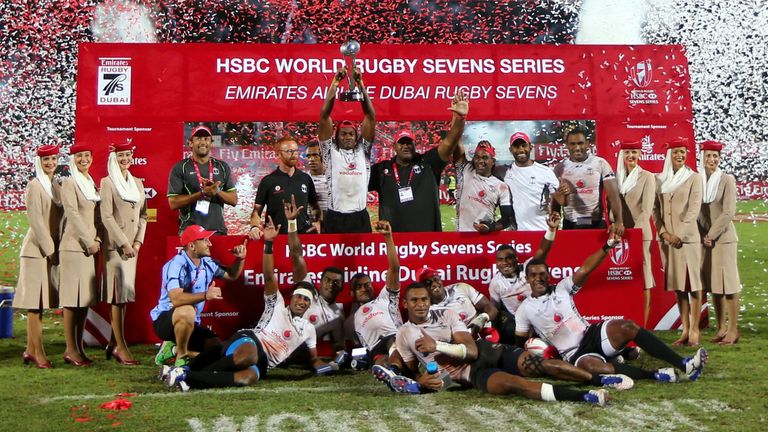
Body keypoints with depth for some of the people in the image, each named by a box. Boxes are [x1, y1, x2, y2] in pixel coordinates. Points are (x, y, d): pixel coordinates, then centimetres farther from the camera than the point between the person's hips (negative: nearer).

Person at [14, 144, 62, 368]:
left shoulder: (56, 185, 15)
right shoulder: (34, 185, -7)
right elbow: (35, 220, -12)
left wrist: (54, 248, 8)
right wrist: (50, 249, -13)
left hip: (49, 249, 7)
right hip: (36, 249, -7)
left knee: (38, 301, 9)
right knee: (35, 301, -5)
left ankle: (30, 350, 15)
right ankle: (38, 352, -3)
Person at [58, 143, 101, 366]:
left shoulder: (92, 184, 17)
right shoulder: (69, 183, -4)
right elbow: (73, 214, -12)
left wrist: (97, 239, 1)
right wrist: (89, 242, -12)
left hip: (89, 247, 7)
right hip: (73, 246, -7)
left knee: (85, 298, 8)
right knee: (72, 299, -5)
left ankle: (78, 347, 14)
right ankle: (70, 350, 1)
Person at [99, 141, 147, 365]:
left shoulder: (138, 183, 15)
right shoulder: (107, 182, -2)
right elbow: (107, 216, -9)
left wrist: (138, 241, 2)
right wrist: (124, 243, -12)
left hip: (133, 246, 6)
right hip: (115, 245, -6)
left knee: (124, 294, 7)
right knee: (119, 293, -7)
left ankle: (113, 343, 15)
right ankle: (121, 347, -4)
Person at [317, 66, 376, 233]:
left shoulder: (363, 150, 11)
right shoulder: (330, 151, 8)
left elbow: (370, 116, 4)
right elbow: (324, 116, 0)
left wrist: (361, 85, -3)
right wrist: (334, 84, -5)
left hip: (360, 218, 2)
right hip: (335, 219, -1)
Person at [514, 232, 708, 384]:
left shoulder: (561, 288, 10)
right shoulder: (525, 309, 5)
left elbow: (584, 270, -2)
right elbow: (519, 342, 8)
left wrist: (608, 246, -13)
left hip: (591, 334, 3)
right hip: (574, 354, -3)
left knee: (626, 326, -25)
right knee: (591, 365, -39)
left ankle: (683, 364, -25)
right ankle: (654, 375, -34)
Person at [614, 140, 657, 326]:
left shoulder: (647, 177, -1)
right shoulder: (617, 177, 12)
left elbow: (647, 210, -8)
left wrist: (633, 231, -17)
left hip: (640, 233, -4)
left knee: (642, 279, -2)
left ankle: (642, 326, 2)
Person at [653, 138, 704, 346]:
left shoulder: (693, 178, 0)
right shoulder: (660, 179, 11)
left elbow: (694, 209, -7)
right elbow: (655, 208, 9)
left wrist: (679, 235, -13)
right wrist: (663, 232, -4)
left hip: (688, 237, -4)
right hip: (667, 238, 4)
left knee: (693, 284, -2)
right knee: (677, 285, 7)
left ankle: (694, 331, 3)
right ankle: (685, 330, 13)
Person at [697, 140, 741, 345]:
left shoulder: (727, 180, -5)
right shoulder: (697, 180, 5)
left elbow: (729, 212, -11)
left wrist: (712, 235, -12)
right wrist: (702, 235, -3)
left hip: (724, 238, -4)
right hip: (704, 238, 4)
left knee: (728, 282, -2)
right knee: (712, 283, 8)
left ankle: (733, 329, 4)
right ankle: (721, 327, 17)